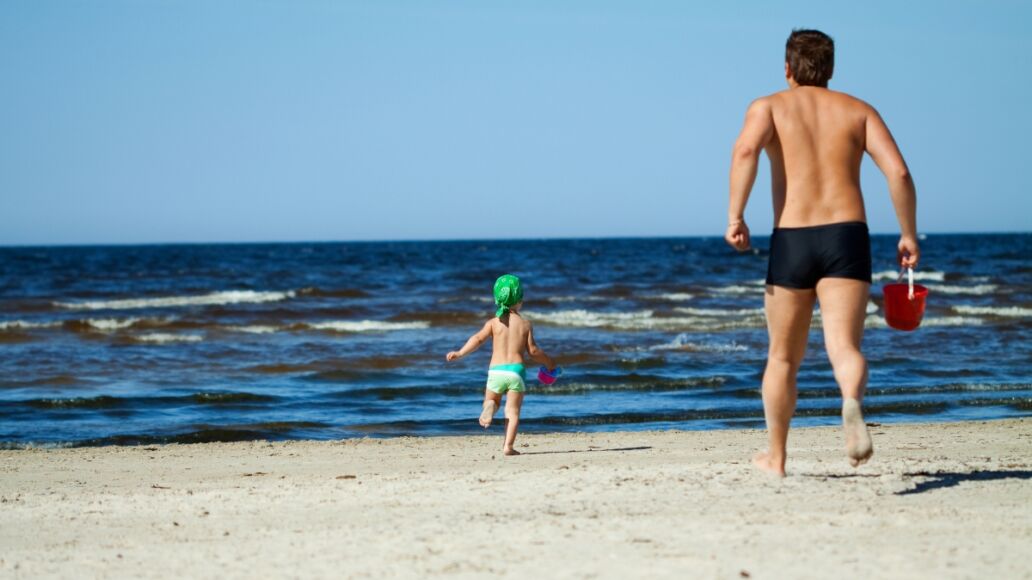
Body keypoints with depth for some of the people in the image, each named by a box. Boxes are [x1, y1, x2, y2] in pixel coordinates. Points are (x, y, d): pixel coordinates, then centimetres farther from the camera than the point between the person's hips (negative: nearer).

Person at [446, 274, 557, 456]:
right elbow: (533, 350, 2)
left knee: (492, 400, 23)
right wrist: (548, 362, 17)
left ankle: (490, 407, -14)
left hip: (496, 371, 1)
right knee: (513, 410, 2)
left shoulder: (494, 323, 4)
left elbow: (478, 339, -8)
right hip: (516, 370, -1)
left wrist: (460, 353, -6)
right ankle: (508, 446, -9)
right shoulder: (525, 324, 4)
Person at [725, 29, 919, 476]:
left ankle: (775, 457, 26)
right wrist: (909, 235, 8)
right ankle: (852, 404, -45)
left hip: (791, 242, 0)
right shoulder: (858, 110, 14)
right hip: (847, 238, 0)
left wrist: (735, 215, -16)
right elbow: (898, 172, 0)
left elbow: (745, 149, -14)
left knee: (783, 357, 15)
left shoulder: (768, 107, 9)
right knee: (844, 347, -11)